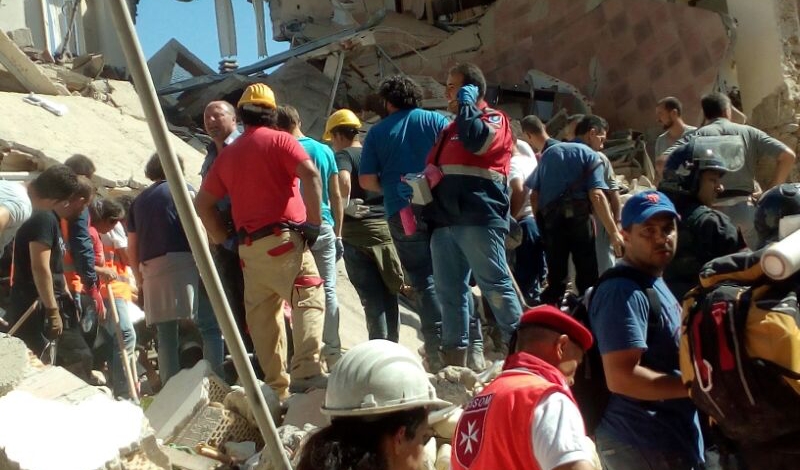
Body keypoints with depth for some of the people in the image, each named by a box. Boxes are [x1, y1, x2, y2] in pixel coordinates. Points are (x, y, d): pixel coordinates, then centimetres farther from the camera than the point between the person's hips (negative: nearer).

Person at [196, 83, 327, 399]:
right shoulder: (279, 140, 1)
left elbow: (203, 203, 19)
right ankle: (306, 372, -28)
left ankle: (277, 387, 11)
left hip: (249, 246, 6)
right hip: (284, 239, -6)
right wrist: (314, 221, -11)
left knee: (263, 316, 9)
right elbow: (310, 174, -16)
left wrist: (225, 239, 19)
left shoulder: (228, 153, 17)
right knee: (309, 300, -10)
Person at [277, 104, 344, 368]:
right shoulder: (325, 151, 7)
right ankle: (332, 352, 7)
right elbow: (336, 196, 8)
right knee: (328, 290, 6)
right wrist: (338, 234, 15)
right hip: (324, 227, 3)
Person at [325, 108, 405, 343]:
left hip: (357, 231, -6)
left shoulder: (344, 155, -5)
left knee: (372, 297, -4)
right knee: (388, 295, 12)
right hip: (385, 227, 6)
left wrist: (346, 205, -14)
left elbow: (342, 180, -27)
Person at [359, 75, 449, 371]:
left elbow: (366, 180, 2)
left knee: (425, 281, 4)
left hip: (403, 214, 0)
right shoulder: (435, 120, 8)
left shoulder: (378, 132, 8)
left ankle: (437, 350, -3)